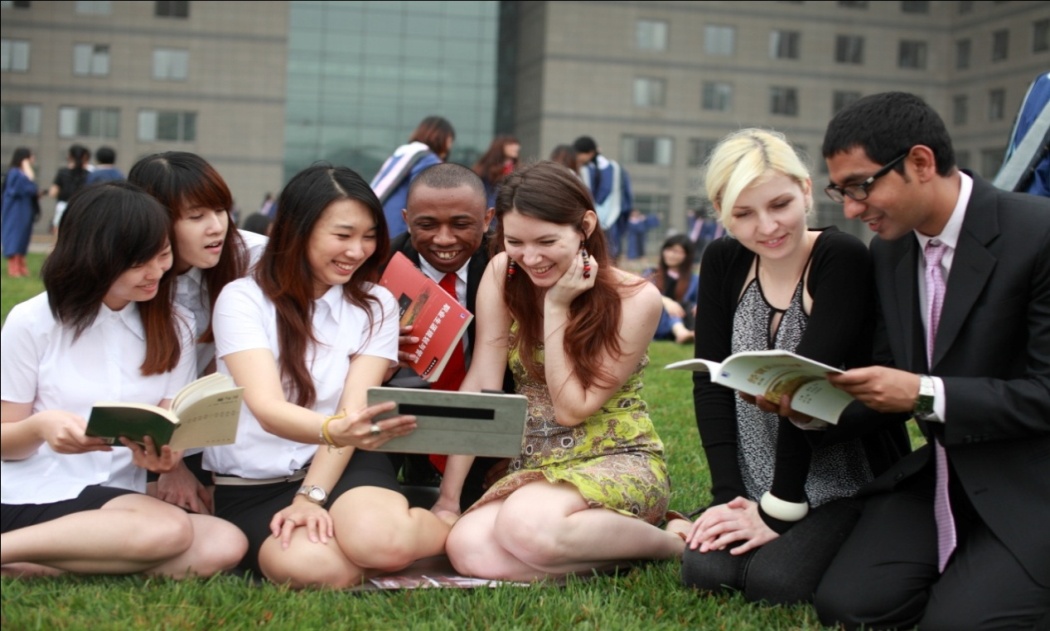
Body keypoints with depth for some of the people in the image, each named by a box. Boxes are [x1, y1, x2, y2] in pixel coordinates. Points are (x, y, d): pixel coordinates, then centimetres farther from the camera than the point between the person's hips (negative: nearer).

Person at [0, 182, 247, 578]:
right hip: (35, 500, -5)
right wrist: (40, 426, -22)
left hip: (118, 500, 6)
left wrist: (158, 452, -19)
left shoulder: (174, 327, 7)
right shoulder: (33, 322, -4)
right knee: (168, 530, -32)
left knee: (225, 545, -26)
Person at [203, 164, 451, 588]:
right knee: (312, 567, -33)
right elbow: (268, 409, -22)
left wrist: (311, 496, -21)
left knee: (382, 540, -33)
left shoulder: (375, 305, 3)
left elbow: (354, 412, -6)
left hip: (340, 465, 1)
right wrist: (336, 430, -43)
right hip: (249, 484, -1)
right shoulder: (243, 299, -8)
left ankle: (448, 528, 0)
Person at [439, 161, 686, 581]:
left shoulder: (636, 299, -13)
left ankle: (666, 542, -9)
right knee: (467, 548, -27)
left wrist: (557, 308, -16)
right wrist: (448, 496, -11)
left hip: (620, 462, -4)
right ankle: (602, 539, -4)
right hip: (534, 464, 4)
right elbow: (481, 387, -7)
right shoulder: (502, 276, -3)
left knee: (527, 527, -36)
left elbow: (573, 409, -13)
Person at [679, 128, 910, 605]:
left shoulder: (842, 259, -17)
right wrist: (727, 494, -12)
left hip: (849, 487, -4)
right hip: (757, 487, 4)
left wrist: (778, 511, -23)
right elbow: (711, 381, -2)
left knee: (775, 579, -25)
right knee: (705, 571, -20)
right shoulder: (722, 263, 1)